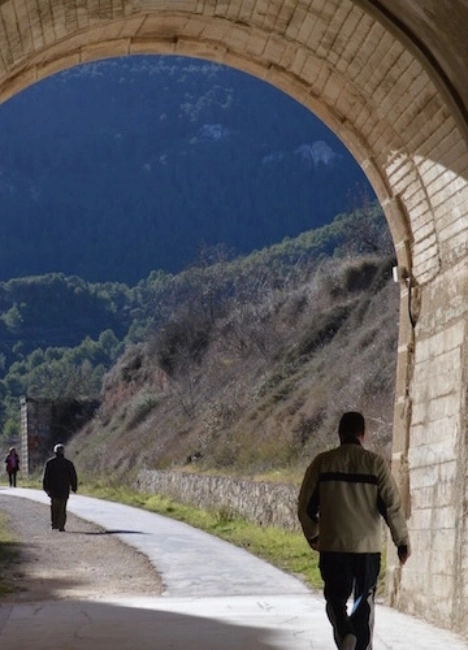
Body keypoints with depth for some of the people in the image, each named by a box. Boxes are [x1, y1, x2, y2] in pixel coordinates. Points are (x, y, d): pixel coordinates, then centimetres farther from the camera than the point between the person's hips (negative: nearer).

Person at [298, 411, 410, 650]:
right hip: (368, 545, 0)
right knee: (364, 601, 14)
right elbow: (392, 506, -7)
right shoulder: (375, 463, -3)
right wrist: (402, 542, 3)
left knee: (336, 597, 11)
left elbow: (306, 505, 3)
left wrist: (312, 535, 20)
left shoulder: (322, 462, 0)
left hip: (332, 545, 0)